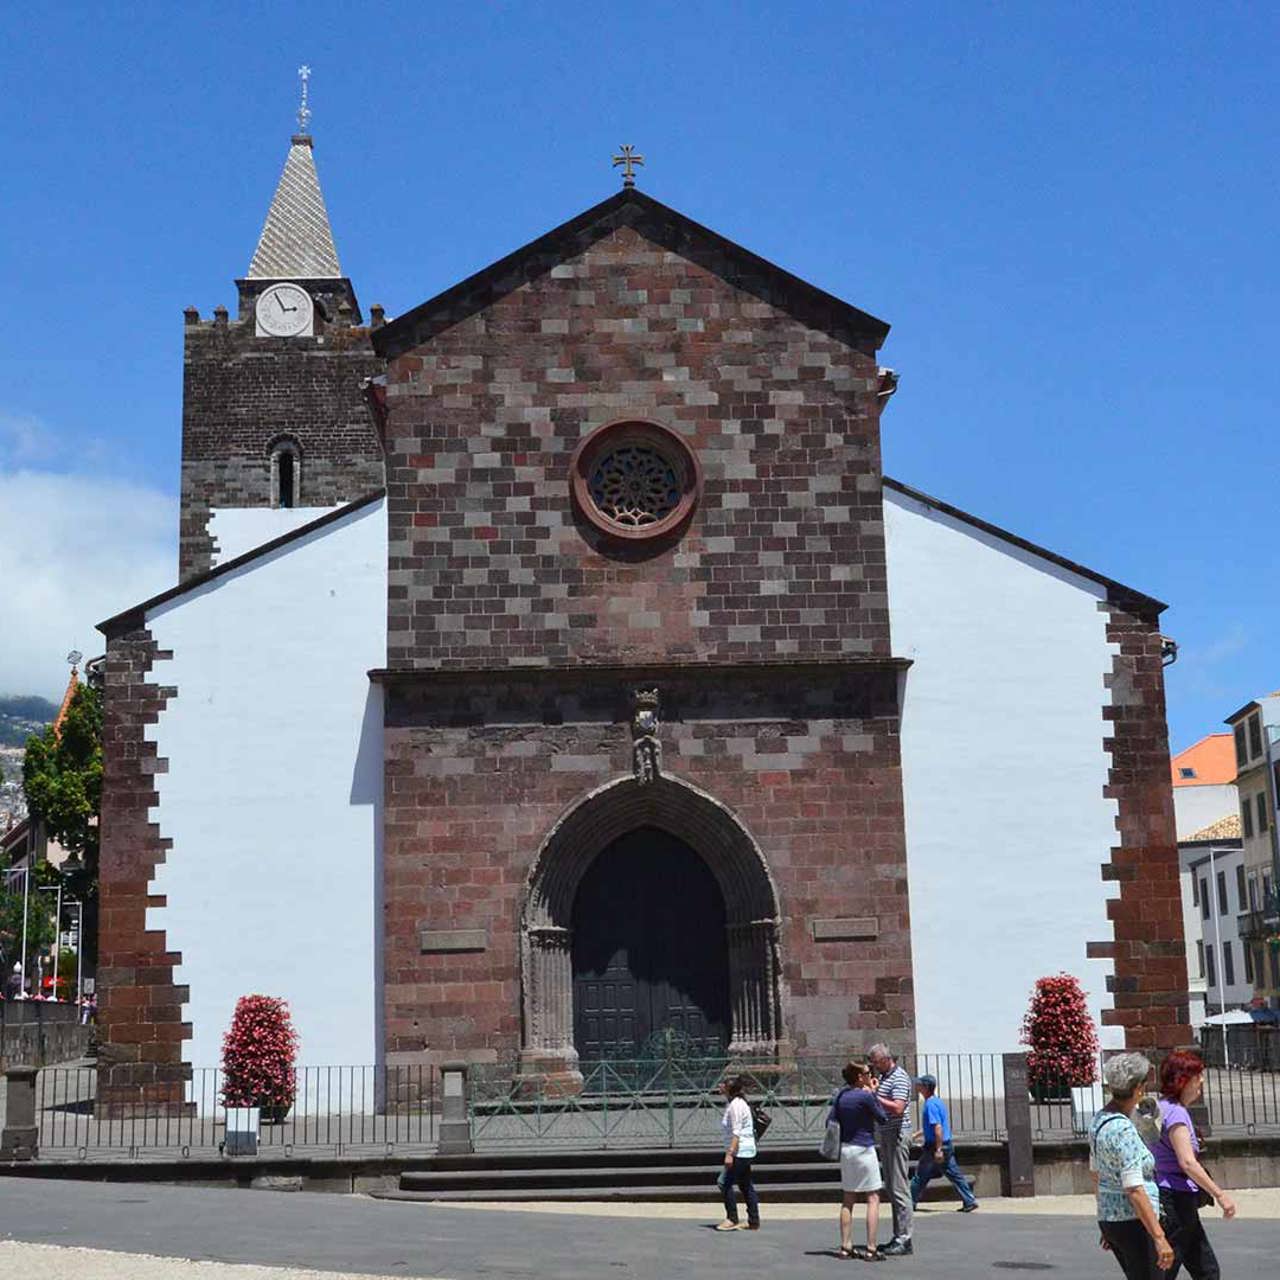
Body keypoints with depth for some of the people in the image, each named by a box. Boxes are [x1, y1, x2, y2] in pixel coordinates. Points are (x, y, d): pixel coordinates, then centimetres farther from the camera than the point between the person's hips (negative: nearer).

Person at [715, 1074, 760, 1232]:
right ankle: (754, 1222, 13)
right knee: (746, 1185, 11)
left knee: (725, 1183, -6)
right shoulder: (734, 1103, 15)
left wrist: (729, 1154, -24)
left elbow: (736, 1133, -22)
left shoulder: (735, 1105, -16)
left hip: (740, 1151, -10)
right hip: (747, 1150, 10)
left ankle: (732, 1219, -2)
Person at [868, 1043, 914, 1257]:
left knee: (899, 1188, -9)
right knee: (890, 1188, 11)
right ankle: (898, 1236, 16)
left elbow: (897, 1108, -26)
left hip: (897, 1134, -10)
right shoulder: (883, 1077, 16)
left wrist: (874, 1096, -21)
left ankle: (904, 1239, -7)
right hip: (885, 1135, 10)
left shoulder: (900, 1078, -13)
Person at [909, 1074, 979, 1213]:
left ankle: (910, 1203, 14)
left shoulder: (930, 1104, -16)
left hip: (934, 1147, -9)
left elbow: (938, 1127, -24)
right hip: (947, 1146, 9)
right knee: (954, 1174, 7)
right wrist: (916, 1135, 31)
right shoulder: (938, 1101, 14)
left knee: (920, 1177, 4)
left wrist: (938, 1150, -25)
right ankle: (970, 1201, 2)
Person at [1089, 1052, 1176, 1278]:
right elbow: (1134, 1190, -24)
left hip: (1108, 1218, 9)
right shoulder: (1123, 1130, -20)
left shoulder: (1099, 1121, 8)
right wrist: (1159, 1238, -24)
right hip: (1134, 1223, -9)